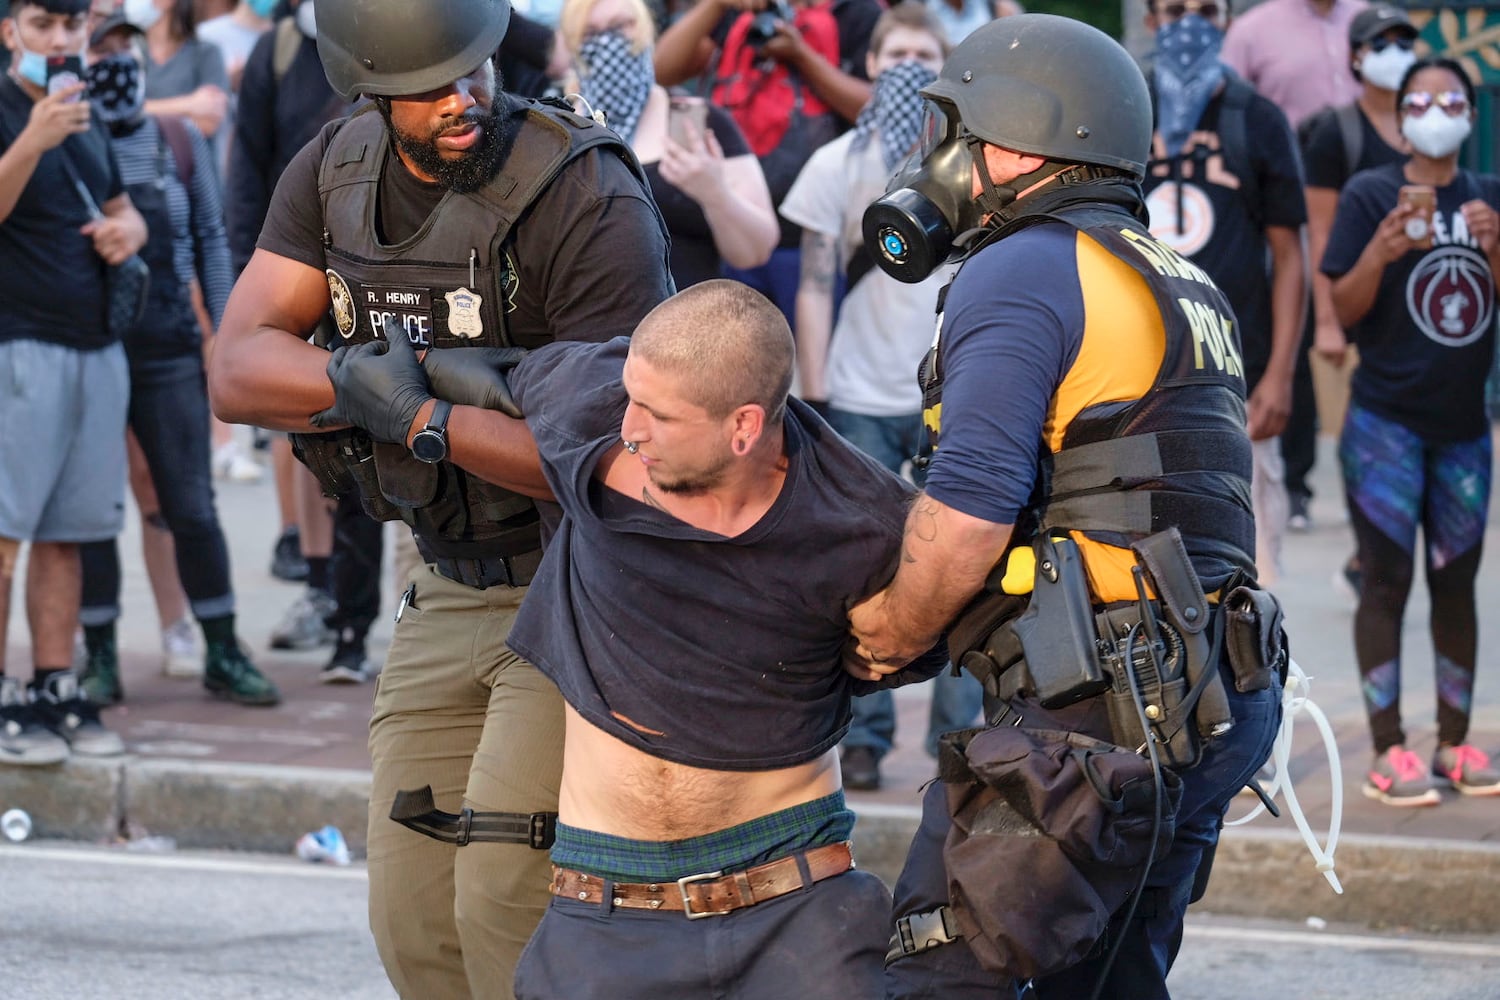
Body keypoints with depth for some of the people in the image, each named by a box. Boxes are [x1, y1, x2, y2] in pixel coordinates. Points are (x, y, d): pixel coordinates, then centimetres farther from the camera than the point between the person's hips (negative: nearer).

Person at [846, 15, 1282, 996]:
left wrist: (886, 640, -3)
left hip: (1096, 709, -10)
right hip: (1223, 699, 10)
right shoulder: (1179, 283, 22)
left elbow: (970, 511, -18)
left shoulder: (1022, 271, -8)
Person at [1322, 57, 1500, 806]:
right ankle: (1388, 752, -3)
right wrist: (1382, 250, -24)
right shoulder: (1370, 195, -4)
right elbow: (1344, 311, -7)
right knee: (1387, 580, -4)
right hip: (1386, 421, -4)